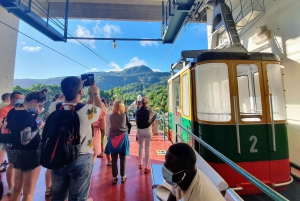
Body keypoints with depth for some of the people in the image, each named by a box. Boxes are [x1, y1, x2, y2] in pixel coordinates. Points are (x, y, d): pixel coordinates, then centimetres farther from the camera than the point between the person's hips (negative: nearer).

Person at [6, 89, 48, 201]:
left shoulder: (12, 112, 3)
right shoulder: (27, 115, -24)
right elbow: (25, 140, -27)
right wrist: (39, 127, -16)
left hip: (16, 153, 9)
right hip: (29, 155, -9)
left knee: (17, 189, 24)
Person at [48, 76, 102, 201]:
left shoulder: (54, 109, -7)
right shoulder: (87, 110, -20)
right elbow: (99, 109, 3)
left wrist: (70, 89, 20)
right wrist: (95, 93, 16)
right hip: (81, 159, -4)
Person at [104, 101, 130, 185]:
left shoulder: (110, 116, -4)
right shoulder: (124, 115, -9)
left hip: (112, 138, 2)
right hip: (122, 138, -1)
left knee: (114, 159, 11)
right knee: (123, 159, 11)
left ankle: (114, 177, 21)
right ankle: (123, 176, 23)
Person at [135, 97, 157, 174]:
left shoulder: (138, 111, -4)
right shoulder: (150, 110, -8)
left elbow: (136, 120, 4)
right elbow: (155, 114, 11)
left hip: (139, 130, 3)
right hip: (147, 130, -2)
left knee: (140, 147, 21)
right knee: (147, 148, 5)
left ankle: (140, 164, 35)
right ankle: (146, 167, 14)